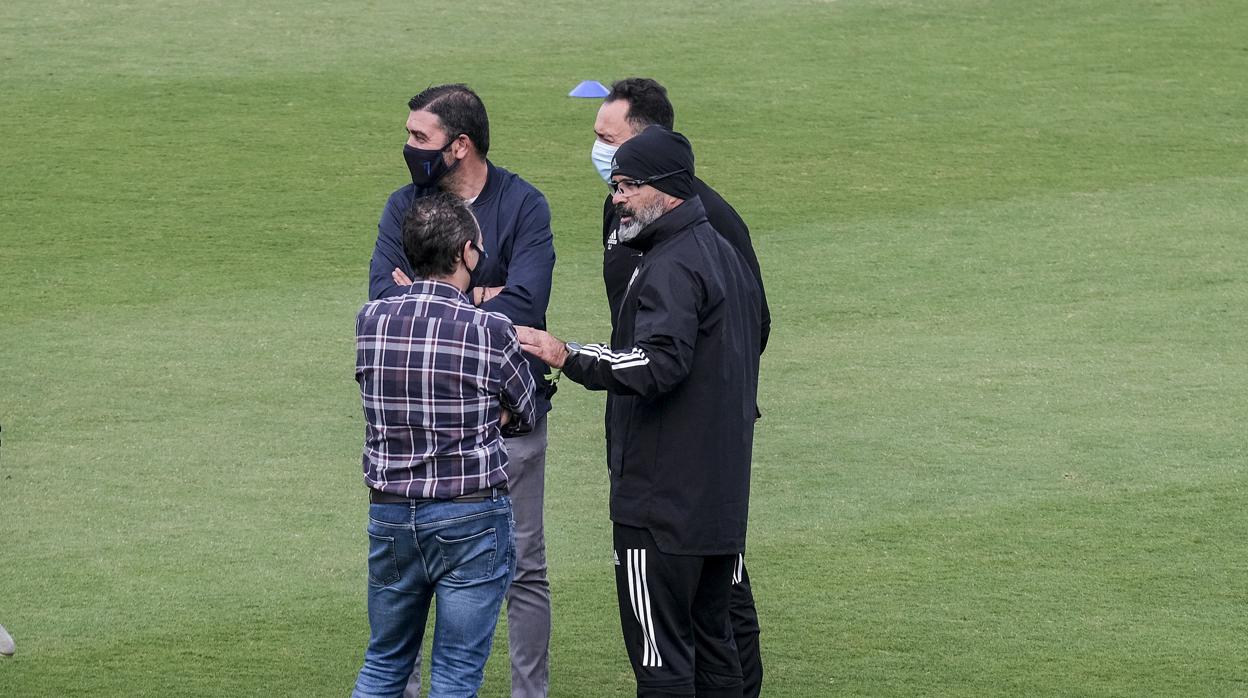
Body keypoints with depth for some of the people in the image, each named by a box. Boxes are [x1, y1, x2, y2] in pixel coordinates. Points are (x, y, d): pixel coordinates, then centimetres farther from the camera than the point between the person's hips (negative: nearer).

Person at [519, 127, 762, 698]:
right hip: (720, 495, 10)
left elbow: (658, 364, -28)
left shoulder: (671, 266, -16)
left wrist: (569, 357, -28)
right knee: (711, 641, 16)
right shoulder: (725, 255, 17)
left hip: (663, 500, -10)